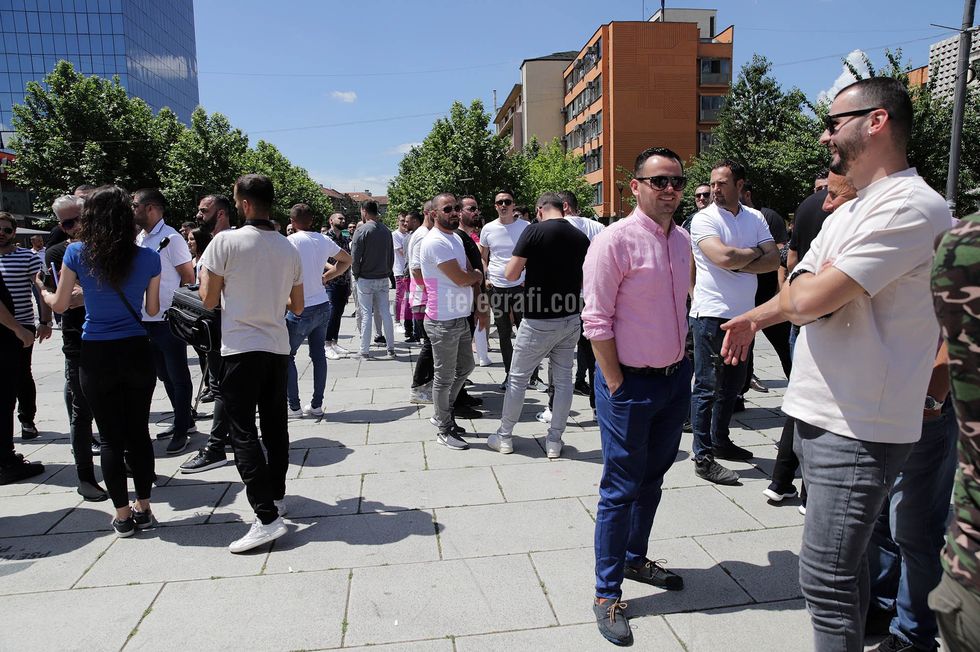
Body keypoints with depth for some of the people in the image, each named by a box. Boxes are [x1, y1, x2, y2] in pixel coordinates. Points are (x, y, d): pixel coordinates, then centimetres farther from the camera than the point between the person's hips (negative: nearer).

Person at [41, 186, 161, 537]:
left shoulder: (76, 253, -8)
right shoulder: (148, 258, -5)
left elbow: (60, 304, 3)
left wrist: (43, 291, 25)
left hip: (96, 356, -1)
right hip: (137, 353, 1)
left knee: (110, 437, 8)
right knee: (139, 431, 13)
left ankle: (123, 515, 16)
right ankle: (143, 508, 21)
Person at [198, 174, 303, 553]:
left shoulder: (227, 242, -10)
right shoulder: (289, 248, 7)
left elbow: (209, 299, -5)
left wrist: (206, 270, 13)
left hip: (240, 349, -5)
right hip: (278, 347, 6)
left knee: (244, 432, -3)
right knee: (275, 425, 16)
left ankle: (266, 517, -8)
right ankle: (277, 496, 29)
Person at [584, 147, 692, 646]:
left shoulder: (683, 241, 8)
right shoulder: (615, 240, -15)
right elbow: (596, 321, -17)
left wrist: (682, 361, 14)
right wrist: (617, 387, -17)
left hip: (676, 378, 7)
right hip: (631, 383, -7)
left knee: (652, 478, 20)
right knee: (621, 489, 2)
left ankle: (635, 559, 40)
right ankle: (607, 595, 17)